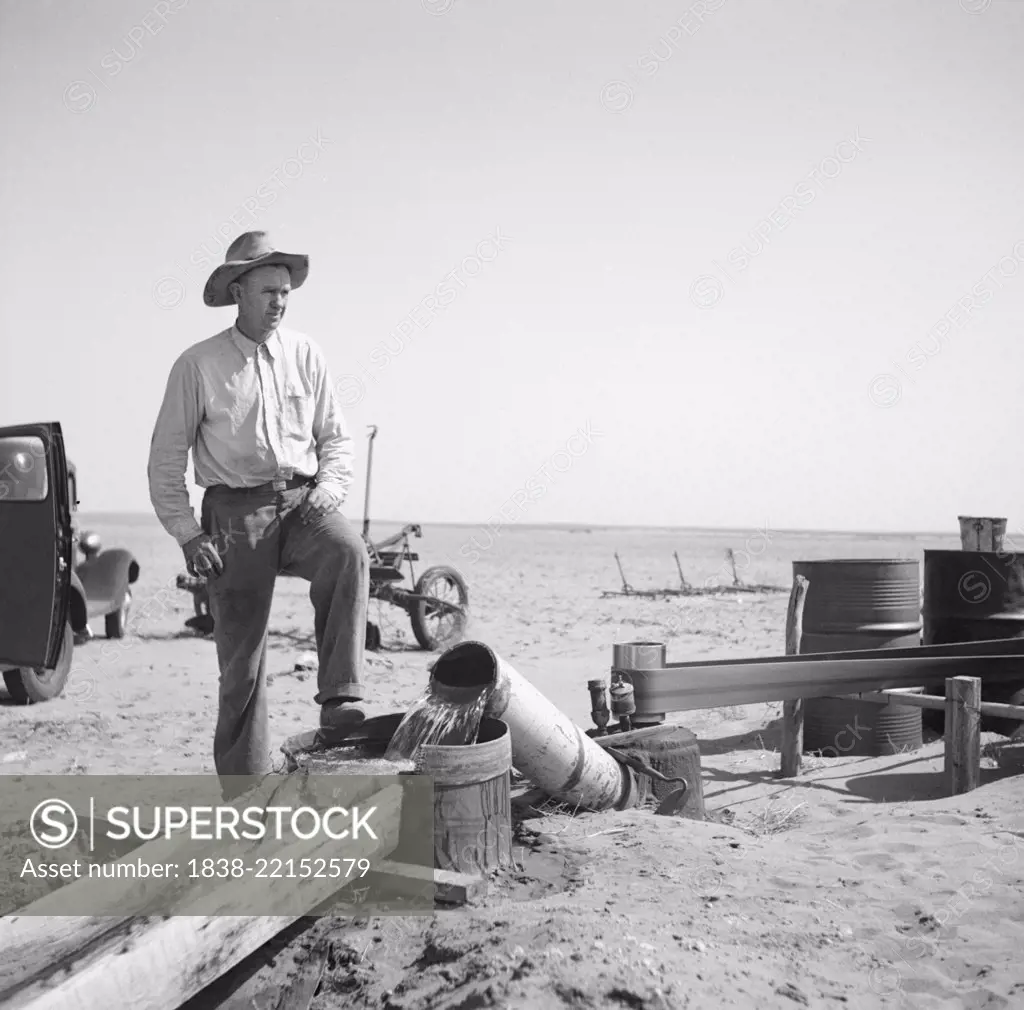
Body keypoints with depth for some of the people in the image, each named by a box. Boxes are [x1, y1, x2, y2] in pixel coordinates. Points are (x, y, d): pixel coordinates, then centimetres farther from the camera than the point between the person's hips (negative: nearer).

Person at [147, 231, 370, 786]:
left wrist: (328, 489, -6)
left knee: (349, 553, -33)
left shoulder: (304, 354, 7)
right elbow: (166, 459, 2)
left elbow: (336, 437, 12)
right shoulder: (198, 365, -1)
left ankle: (340, 697, -30)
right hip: (235, 511, -2)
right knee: (240, 655, 2)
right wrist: (187, 534, -6)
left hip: (302, 502, 2)